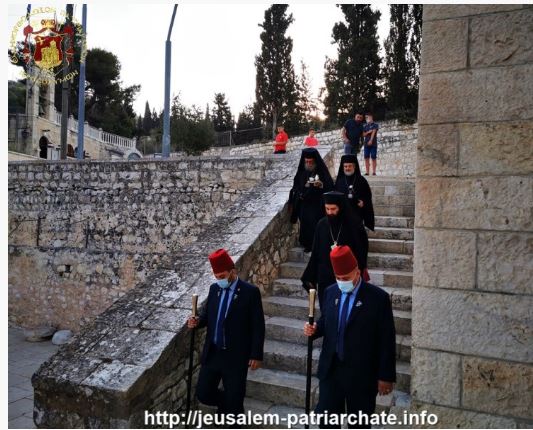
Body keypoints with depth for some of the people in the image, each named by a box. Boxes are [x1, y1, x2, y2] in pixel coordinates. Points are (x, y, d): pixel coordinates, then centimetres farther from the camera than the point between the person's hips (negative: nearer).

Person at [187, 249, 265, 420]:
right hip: (212, 353, 5)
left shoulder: (250, 292, -13)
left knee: (234, 399, 5)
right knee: (203, 393, 11)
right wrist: (197, 321, -7)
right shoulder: (214, 289, 3)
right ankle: (227, 405, 40)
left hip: (236, 356, -5)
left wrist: (256, 355, -11)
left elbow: (258, 326, -11)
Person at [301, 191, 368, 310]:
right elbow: (315, 253, 4)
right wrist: (310, 277, 4)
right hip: (325, 277, 3)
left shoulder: (353, 225, -8)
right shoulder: (322, 225, -1)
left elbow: (361, 252, -3)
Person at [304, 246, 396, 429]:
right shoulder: (330, 292, 1)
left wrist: (386, 376, -9)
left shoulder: (378, 298, -14)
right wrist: (314, 328, -9)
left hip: (361, 373, -4)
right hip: (331, 368, 4)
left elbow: (387, 340, -11)